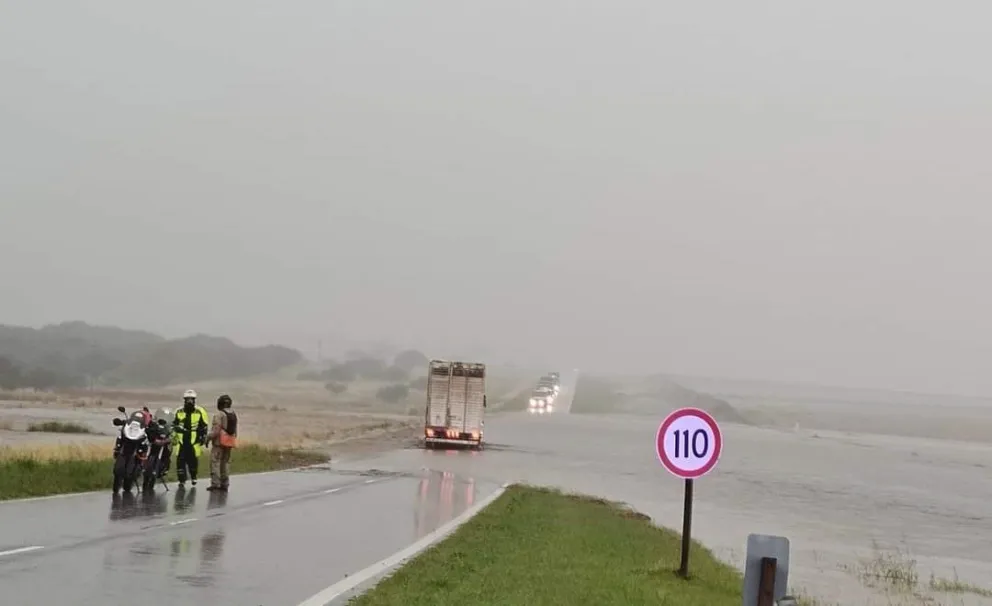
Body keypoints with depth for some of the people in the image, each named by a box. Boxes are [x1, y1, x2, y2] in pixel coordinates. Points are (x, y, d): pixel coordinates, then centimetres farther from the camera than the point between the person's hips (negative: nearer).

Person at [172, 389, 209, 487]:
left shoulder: (200, 412, 1)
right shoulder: (179, 412, 9)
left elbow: (204, 426, 4)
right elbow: (174, 425, 18)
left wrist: (204, 437, 0)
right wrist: (173, 437, 11)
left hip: (194, 441, -2)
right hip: (181, 441, 2)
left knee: (193, 460, 3)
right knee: (180, 461, -2)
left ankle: (193, 476, 28)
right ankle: (182, 480, 7)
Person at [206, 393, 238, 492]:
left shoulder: (219, 415, -15)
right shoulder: (234, 415, 8)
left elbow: (215, 431, -18)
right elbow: (235, 431, 11)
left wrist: (208, 439, -7)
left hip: (219, 443, -7)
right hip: (230, 443, 7)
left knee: (215, 462, -4)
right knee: (225, 463, 14)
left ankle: (215, 483, -10)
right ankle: (224, 484, 14)